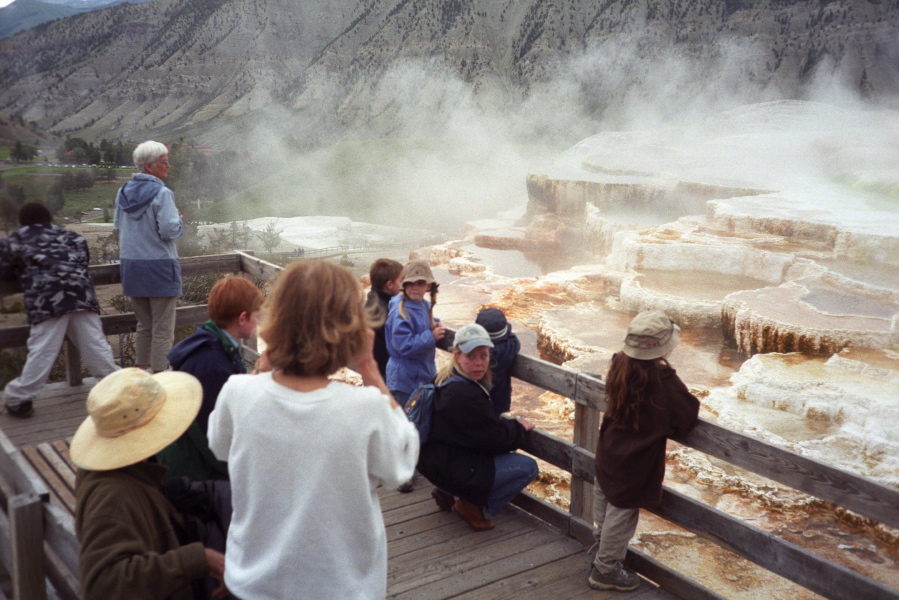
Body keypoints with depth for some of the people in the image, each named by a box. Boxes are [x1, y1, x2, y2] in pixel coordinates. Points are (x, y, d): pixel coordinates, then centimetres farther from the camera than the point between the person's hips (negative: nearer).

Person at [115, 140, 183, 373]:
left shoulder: (123, 192, 8)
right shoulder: (161, 193, -14)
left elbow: (118, 226, 16)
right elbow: (170, 230, -20)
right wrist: (179, 221, 0)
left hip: (131, 267, 7)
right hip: (159, 266, -7)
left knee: (144, 325, 19)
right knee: (163, 330, 1)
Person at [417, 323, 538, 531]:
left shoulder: (448, 381, 4)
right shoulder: (463, 395, -28)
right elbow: (496, 437, -18)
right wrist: (519, 428, -1)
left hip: (435, 459, 10)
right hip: (449, 470, -10)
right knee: (528, 467, -7)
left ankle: (446, 492, 19)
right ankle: (474, 507, 3)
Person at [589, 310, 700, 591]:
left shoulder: (620, 365, -9)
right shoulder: (663, 380, -28)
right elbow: (688, 414, -22)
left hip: (609, 450, 7)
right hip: (636, 461, -7)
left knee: (606, 500, 25)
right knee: (622, 512, 8)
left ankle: (602, 550, 45)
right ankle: (606, 570, 22)